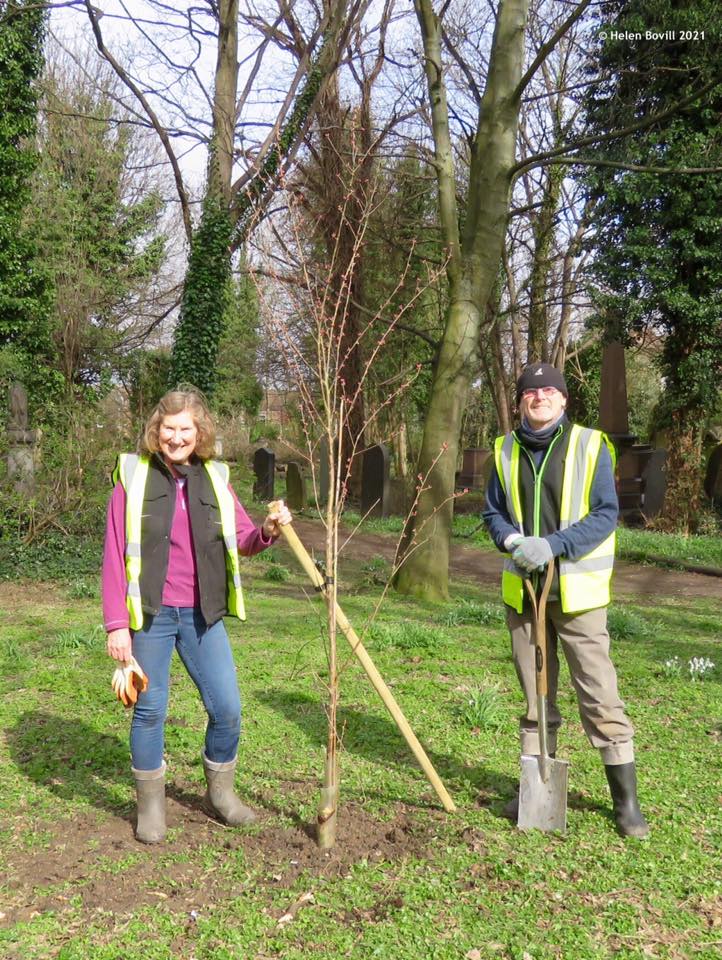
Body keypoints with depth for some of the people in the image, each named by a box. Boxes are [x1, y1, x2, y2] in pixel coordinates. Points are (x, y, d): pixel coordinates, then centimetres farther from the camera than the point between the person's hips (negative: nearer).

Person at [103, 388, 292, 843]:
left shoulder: (214, 479, 6)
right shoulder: (134, 476, -4)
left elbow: (242, 540, 9)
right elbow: (115, 554, -4)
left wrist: (268, 530, -15)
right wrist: (117, 624, -8)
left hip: (202, 615, 3)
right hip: (150, 615, -3)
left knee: (227, 708, 5)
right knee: (150, 709, 7)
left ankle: (220, 792, 28)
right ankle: (150, 803, 27)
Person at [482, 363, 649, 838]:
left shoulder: (591, 446, -5)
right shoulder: (506, 451, 7)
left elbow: (606, 514, -9)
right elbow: (493, 513, 11)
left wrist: (553, 544, -21)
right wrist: (513, 540, -11)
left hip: (577, 592, -4)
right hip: (523, 590, 4)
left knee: (600, 696, -2)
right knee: (535, 697, 14)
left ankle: (626, 800, 12)